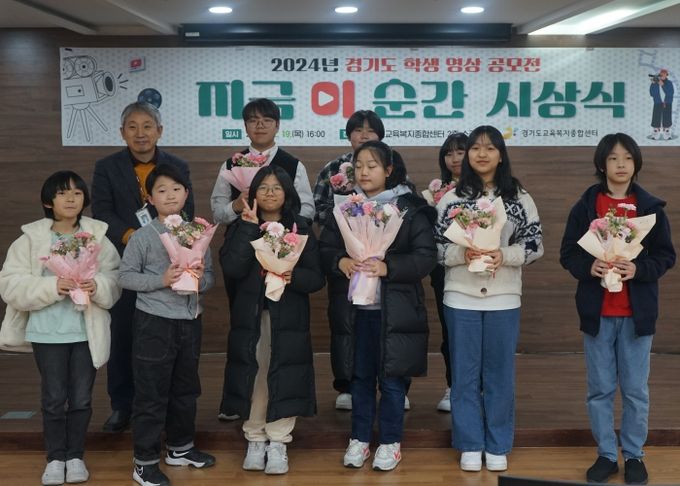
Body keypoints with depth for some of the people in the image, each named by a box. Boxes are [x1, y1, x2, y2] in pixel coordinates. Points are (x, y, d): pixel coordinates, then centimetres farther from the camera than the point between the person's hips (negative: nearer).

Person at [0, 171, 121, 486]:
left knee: (81, 398, 8)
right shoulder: (31, 238, -2)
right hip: (48, 331, -1)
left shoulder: (98, 236, 2)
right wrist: (52, 286, -21)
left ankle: (75, 456, 24)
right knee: (54, 398, 6)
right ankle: (55, 458, 21)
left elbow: (116, 279, -1)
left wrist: (97, 287, -23)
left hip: (87, 331, 1)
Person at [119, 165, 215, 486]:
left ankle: (180, 447, 35)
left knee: (185, 389, 18)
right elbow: (125, 276, -8)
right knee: (151, 394, 1)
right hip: (154, 323, -5)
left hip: (190, 321, 5)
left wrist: (201, 279, -15)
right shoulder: (143, 236, -8)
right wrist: (161, 280, -20)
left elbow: (210, 277, 8)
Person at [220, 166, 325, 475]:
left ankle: (278, 444, 10)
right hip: (249, 316, 1)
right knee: (252, 378, 3)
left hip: (287, 318, 0)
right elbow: (232, 268, -13)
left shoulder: (300, 229, 3)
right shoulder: (241, 227, 4)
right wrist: (249, 227, -15)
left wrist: (293, 276, -21)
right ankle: (255, 441, 16)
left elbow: (316, 278, -1)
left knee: (283, 379, -1)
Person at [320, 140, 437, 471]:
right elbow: (324, 249, 4)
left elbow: (427, 256, -9)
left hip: (394, 309, -3)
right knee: (359, 377, 12)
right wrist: (340, 261, -17)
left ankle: (390, 443, 20)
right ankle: (359, 440, 25)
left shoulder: (410, 208, -4)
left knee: (392, 378, 5)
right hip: (353, 308, 3)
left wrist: (388, 267, -20)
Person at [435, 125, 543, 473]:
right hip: (460, 298, 0)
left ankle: (497, 446, 18)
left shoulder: (519, 198, 2)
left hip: (504, 299, 0)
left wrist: (504, 256, -15)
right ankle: (470, 445, 17)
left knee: (499, 373, 7)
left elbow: (535, 245, 1)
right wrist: (462, 253, -17)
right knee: (464, 373, 6)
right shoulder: (452, 198, 2)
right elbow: (436, 245, 1)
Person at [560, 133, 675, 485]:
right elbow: (567, 253, 2)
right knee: (600, 388, 7)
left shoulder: (651, 207, 2)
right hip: (597, 310, 0)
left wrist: (639, 268, -16)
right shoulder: (585, 207, 1)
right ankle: (606, 454, 19)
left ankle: (634, 455, 20)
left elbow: (666, 255, 2)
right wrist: (588, 267, -18)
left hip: (637, 311, 0)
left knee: (635, 389, 6)